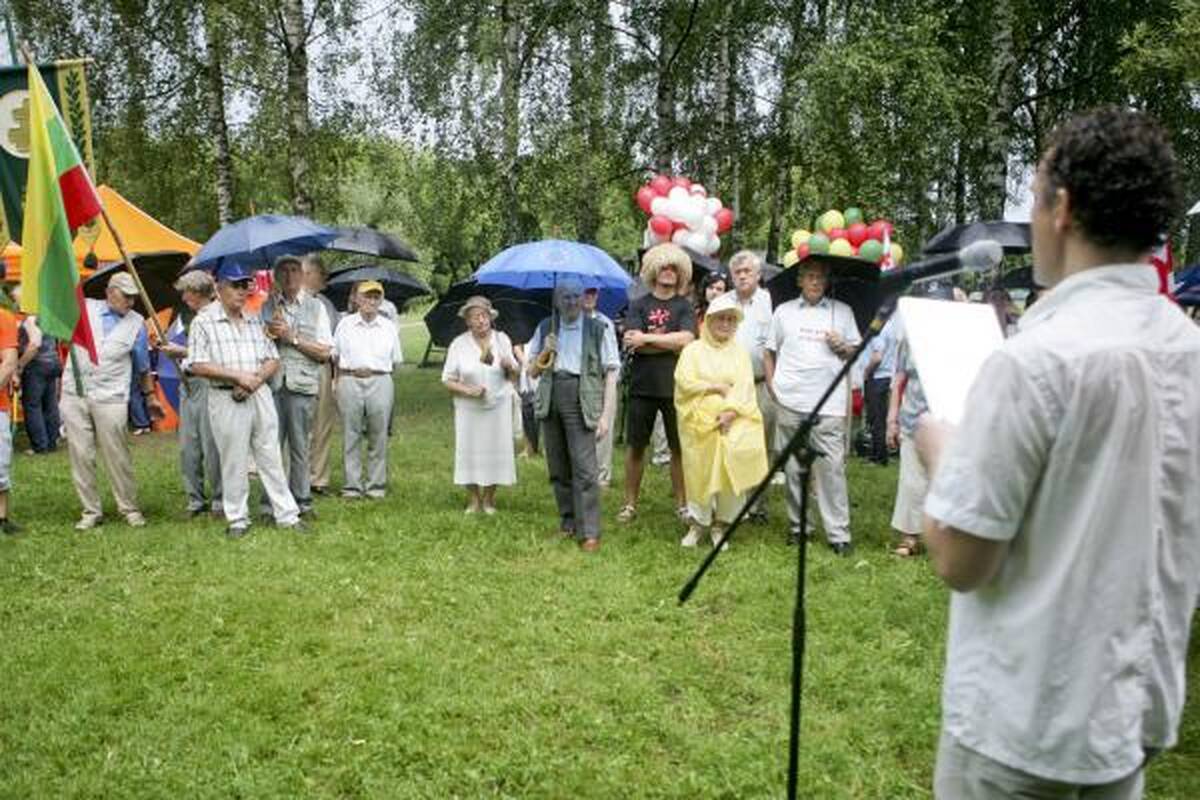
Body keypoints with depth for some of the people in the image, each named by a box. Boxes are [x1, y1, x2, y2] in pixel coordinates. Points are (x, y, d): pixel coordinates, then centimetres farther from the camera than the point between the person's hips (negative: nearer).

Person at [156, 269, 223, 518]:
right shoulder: (188, 318, 17)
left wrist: (181, 351, -13)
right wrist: (167, 348, 5)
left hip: (209, 385, -8)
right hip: (188, 386, 8)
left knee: (211, 446, -6)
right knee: (188, 448, 7)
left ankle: (219, 500, 5)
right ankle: (195, 500, 16)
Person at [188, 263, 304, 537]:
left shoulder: (255, 320, 13)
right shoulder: (204, 321, -2)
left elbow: (273, 360, 13)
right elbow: (198, 366, -10)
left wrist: (255, 379, -6)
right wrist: (238, 376, -14)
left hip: (260, 395, 4)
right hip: (226, 400, -4)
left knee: (271, 458, 7)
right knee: (233, 462, 3)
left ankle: (287, 515, 11)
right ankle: (237, 519, 15)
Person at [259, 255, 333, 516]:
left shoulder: (315, 307, 10)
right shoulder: (267, 307, 14)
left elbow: (324, 352, 4)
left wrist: (293, 338, -5)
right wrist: (269, 333, -2)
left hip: (302, 385, -1)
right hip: (271, 384, 1)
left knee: (299, 446, 3)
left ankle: (301, 499, 12)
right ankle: (271, 501, 5)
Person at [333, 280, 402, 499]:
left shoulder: (389, 327, 11)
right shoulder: (345, 324, 9)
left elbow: (395, 360, 14)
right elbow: (335, 355, 12)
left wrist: (379, 373, 7)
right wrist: (340, 379, 6)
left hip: (380, 383, 0)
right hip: (350, 382, 0)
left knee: (378, 437, 3)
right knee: (351, 436, 2)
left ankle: (377, 485, 12)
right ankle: (352, 485, 10)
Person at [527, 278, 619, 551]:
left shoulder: (599, 330, 2)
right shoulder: (545, 328, 12)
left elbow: (610, 375, -1)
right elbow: (533, 371, 17)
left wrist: (605, 415, -9)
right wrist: (545, 353, -5)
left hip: (581, 401, -4)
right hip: (550, 400, 4)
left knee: (584, 469, -11)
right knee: (558, 468, 10)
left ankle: (589, 532, -6)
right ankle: (568, 521, 25)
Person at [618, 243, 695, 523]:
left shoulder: (684, 306, 5)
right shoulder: (639, 305, 5)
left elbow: (687, 340, -12)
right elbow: (632, 343, -9)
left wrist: (647, 338, -12)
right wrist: (672, 342, -9)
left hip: (675, 387, 0)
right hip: (642, 386, 0)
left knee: (679, 448, 6)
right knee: (635, 446, 6)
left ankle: (681, 503, 17)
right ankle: (630, 503, 17)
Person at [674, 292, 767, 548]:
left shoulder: (740, 352, 13)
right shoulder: (693, 350, 9)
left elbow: (745, 387, 1)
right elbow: (684, 382, -5)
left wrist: (730, 411, -14)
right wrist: (716, 387, -6)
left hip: (733, 425, 1)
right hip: (698, 424, -1)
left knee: (730, 472, -6)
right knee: (699, 473, -1)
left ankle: (720, 524, 9)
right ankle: (698, 522, 14)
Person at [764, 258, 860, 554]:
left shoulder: (842, 312, 11)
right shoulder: (784, 311, 12)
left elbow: (855, 353, 16)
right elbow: (769, 353, 15)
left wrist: (841, 346, -5)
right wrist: (772, 385, 3)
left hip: (829, 404, -1)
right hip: (789, 402, 1)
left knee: (831, 467, -6)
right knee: (794, 468, 6)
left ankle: (839, 534, -1)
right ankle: (797, 527, 18)